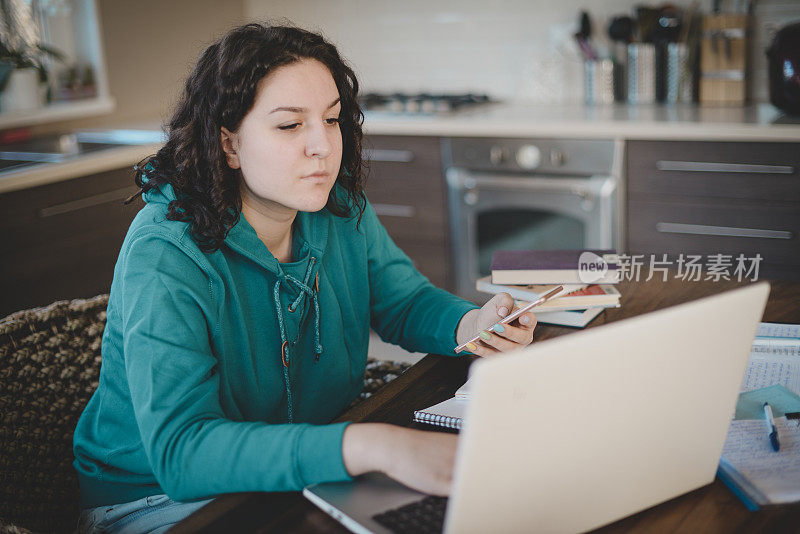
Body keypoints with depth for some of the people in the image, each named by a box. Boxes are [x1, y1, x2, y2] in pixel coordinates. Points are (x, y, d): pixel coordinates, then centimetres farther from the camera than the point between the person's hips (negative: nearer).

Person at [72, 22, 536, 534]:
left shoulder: (342, 210, -5)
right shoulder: (164, 254, -27)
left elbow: (407, 300, 10)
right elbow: (180, 451, -37)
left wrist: (471, 325, -16)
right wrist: (376, 446, -50)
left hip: (311, 469, 6)